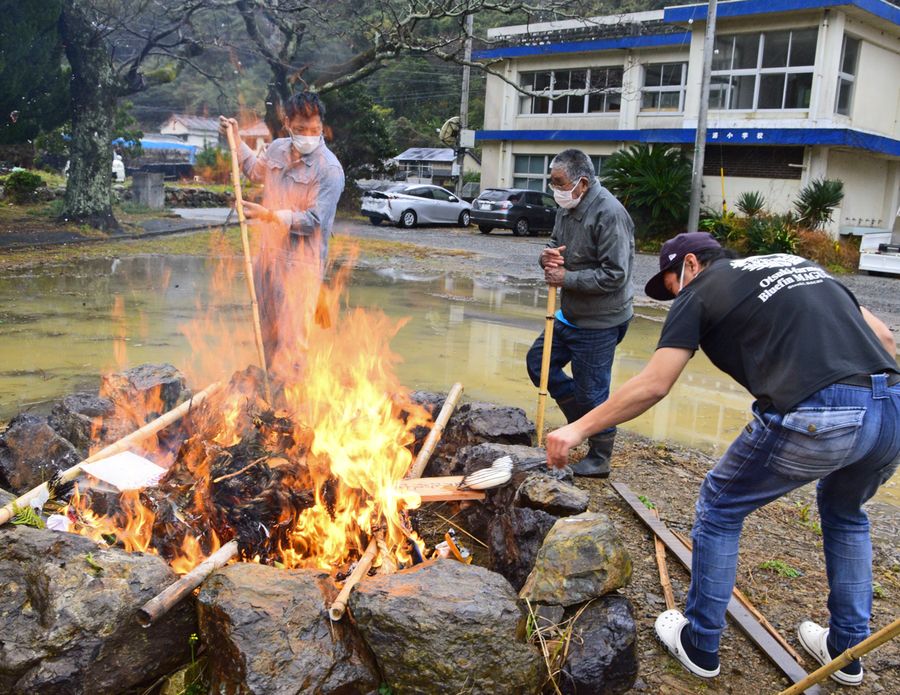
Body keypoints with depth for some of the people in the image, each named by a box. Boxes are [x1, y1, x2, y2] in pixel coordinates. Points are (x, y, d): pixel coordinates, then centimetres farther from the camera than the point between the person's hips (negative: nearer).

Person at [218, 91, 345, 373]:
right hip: (268, 252, 7)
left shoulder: (330, 169, -17)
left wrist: (270, 216, -27)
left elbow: (313, 221, -20)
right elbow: (256, 170, 29)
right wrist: (236, 139, 24)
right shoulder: (277, 149, 5)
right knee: (267, 328, 18)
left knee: (291, 335, -6)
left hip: (301, 261, -7)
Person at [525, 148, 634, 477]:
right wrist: (547, 256, -7)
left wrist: (567, 278, -22)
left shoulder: (609, 214, -23)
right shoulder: (567, 207, 5)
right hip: (570, 314, 10)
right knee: (538, 361, 17)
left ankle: (599, 460, 20)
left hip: (599, 322, -9)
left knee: (592, 390, 1)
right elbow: (555, 244, 17)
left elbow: (614, 275, -26)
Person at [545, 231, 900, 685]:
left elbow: (653, 385, 1)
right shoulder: (794, 264, 28)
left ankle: (700, 645, 29)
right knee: (845, 513, 35)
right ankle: (845, 650, 41)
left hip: (815, 421, -7)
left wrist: (579, 429, 9)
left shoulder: (700, 292, 10)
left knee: (720, 507, 18)